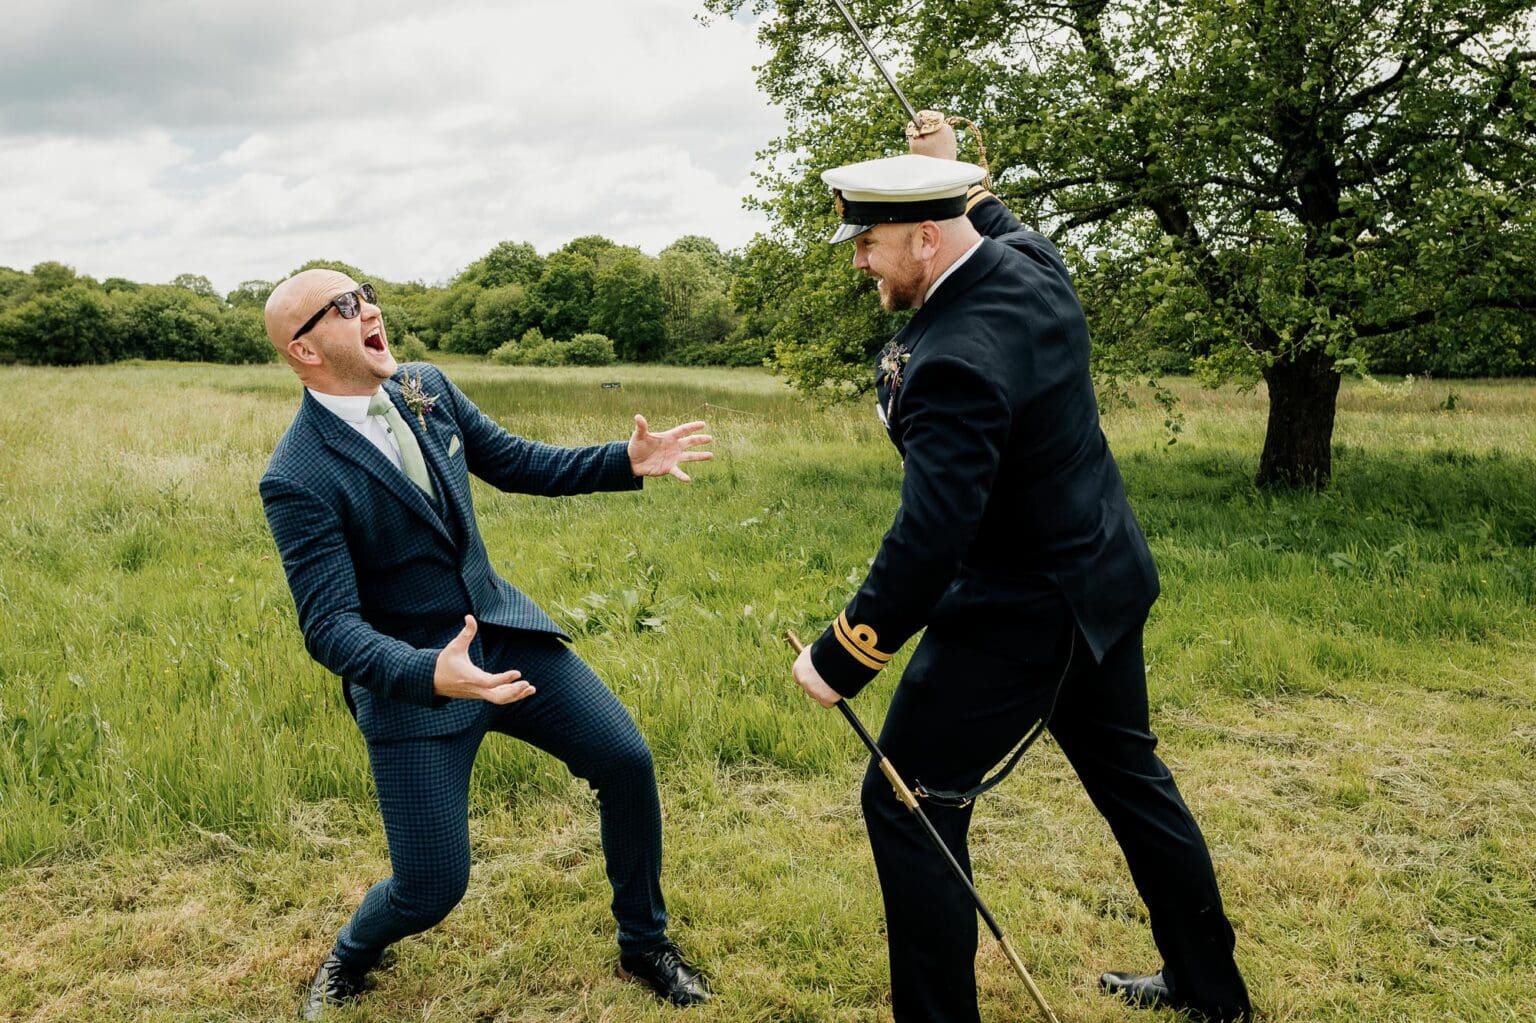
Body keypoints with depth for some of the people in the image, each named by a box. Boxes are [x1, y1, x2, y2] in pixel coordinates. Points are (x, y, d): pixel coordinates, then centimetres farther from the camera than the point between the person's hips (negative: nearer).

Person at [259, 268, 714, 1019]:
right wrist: (430, 674, -41)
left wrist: (628, 462, -2)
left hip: (503, 630, 6)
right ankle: (349, 958, 37)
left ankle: (644, 945, 22)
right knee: (432, 889, -2)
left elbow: (518, 463, 11)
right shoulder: (298, 478, -20)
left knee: (627, 762, -3)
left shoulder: (426, 387, -1)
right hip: (413, 679, -5)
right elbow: (329, 626, -23)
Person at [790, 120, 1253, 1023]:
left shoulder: (957, 360, -29)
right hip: (1106, 577, 10)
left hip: (1022, 614, -10)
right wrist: (953, 169, 26)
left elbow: (930, 537, -32)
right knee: (1127, 772, 24)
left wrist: (839, 660, -25)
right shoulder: (1030, 261, -3)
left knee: (907, 803, 2)